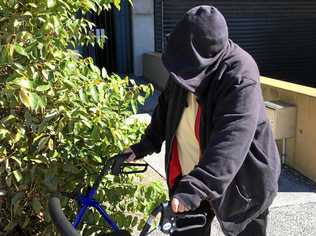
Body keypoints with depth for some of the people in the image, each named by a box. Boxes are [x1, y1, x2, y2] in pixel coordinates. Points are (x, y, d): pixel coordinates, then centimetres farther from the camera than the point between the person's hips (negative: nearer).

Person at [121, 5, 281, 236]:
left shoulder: (241, 76, -28)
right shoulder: (188, 63, -5)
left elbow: (232, 139, -37)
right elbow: (167, 104, 9)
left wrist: (196, 186, -45)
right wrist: (147, 144, 2)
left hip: (241, 180, -5)